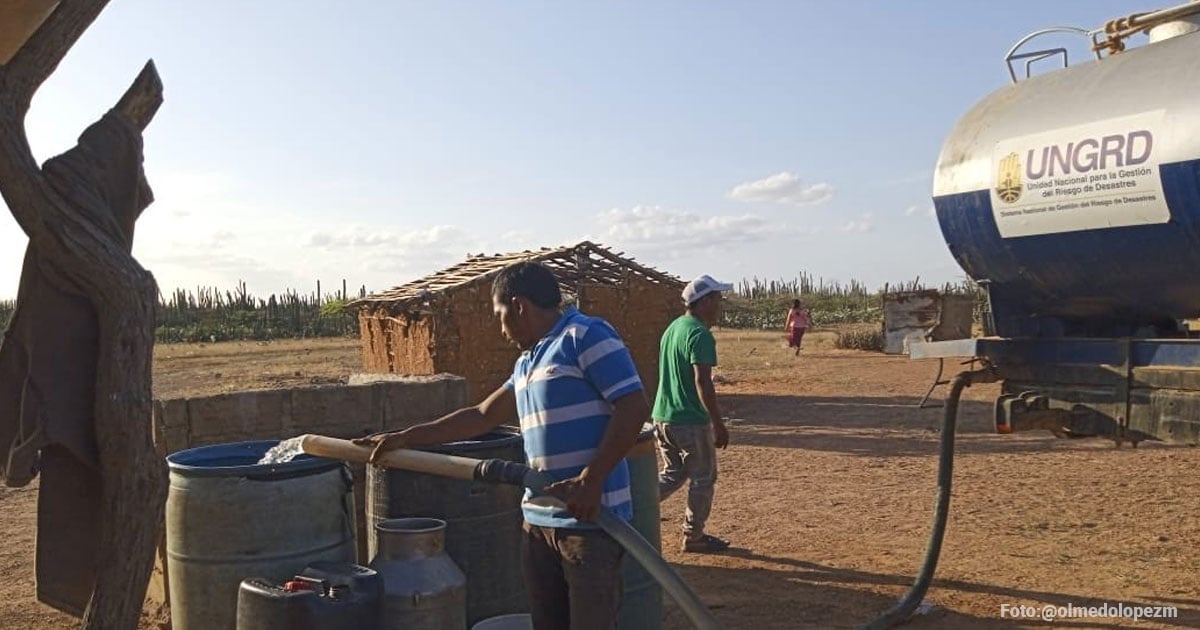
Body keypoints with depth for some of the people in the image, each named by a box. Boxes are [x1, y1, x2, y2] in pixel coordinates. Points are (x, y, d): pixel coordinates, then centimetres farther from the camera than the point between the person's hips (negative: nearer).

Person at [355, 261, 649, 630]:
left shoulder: (585, 335, -9)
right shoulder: (528, 361, 18)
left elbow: (634, 408, -17)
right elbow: (483, 417, 24)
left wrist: (590, 480, -21)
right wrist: (406, 438, 22)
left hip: (590, 519, -9)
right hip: (539, 519, 9)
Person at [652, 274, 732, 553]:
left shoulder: (672, 328, 12)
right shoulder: (700, 334, -17)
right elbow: (702, 382, -23)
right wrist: (718, 424, -20)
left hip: (662, 416, 8)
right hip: (691, 421, -8)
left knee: (673, 474, 21)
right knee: (703, 478, 9)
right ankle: (693, 536, 19)